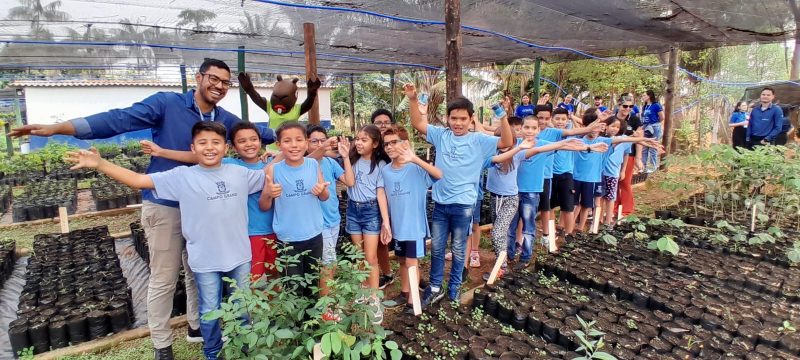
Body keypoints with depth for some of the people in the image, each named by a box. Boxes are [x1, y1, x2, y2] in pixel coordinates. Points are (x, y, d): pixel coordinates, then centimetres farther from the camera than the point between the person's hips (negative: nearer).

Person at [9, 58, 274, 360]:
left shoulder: (224, 119, 3)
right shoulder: (166, 103, -12)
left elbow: (254, 130, 16)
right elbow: (120, 119, -17)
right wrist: (57, 128, -21)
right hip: (164, 205, -5)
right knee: (163, 280, 6)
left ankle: (197, 327, 38)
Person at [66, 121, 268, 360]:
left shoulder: (240, 173, -1)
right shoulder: (182, 177, -8)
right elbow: (139, 180, -12)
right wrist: (100, 164, -20)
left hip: (239, 257, 2)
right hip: (204, 260, -2)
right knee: (209, 311, 15)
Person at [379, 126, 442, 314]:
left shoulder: (416, 168, -17)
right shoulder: (385, 170, -1)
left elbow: (439, 175, -35)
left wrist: (415, 159, -45)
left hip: (415, 225, -5)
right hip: (397, 226, 5)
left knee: (411, 263, 4)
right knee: (402, 261, 20)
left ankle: (412, 301, 19)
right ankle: (404, 293, 38)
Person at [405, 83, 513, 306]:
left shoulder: (479, 141, -6)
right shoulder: (441, 135, 1)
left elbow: (507, 143, -15)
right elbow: (418, 124, -2)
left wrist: (503, 117, -28)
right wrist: (413, 100, -16)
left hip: (463, 205, -2)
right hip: (440, 203, 3)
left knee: (458, 249, 13)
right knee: (436, 248, 14)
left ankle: (455, 286, 32)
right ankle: (435, 288, 30)